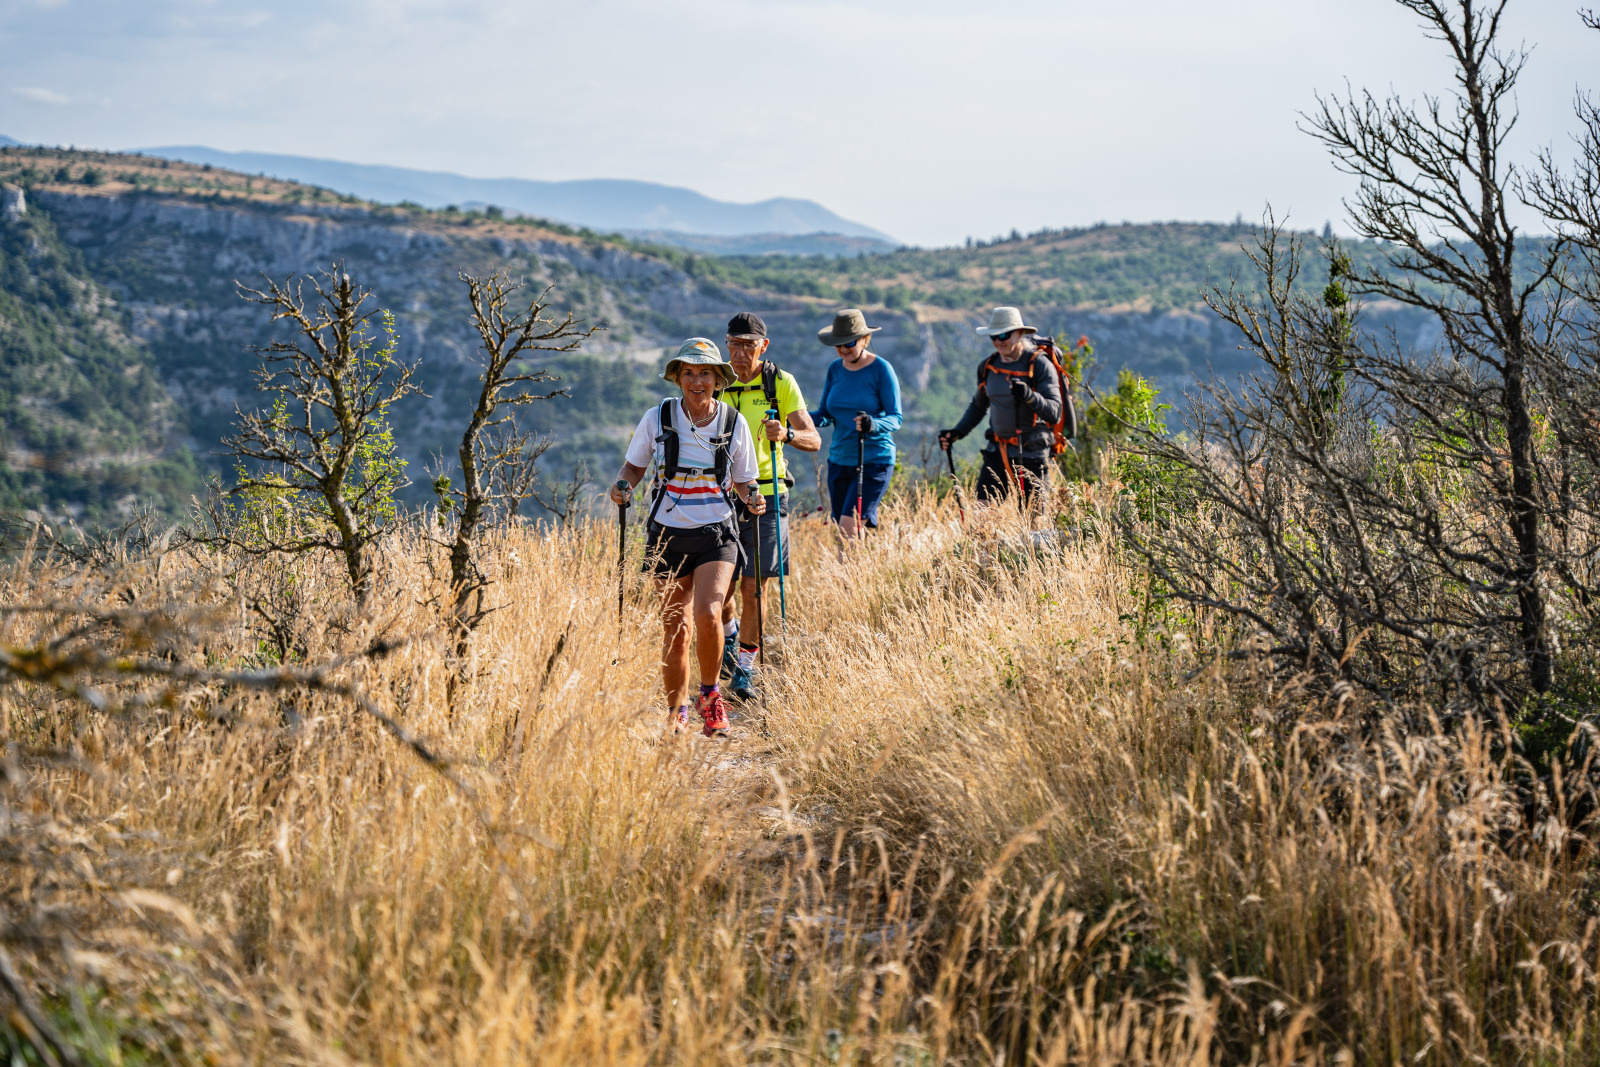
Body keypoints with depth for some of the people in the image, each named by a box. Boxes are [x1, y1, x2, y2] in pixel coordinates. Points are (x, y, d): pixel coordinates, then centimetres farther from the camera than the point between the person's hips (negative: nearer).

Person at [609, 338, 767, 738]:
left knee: (707, 615, -22)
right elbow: (634, 465, 10)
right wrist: (622, 486, -11)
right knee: (675, 629, 4)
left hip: (715, 534, -1)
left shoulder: (734, 423, -1)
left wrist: (751, 498, -11)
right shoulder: (657, 418, -3)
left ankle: (710, 695, 3)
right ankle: (677, 713, 22)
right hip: (668, 534, 1)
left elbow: (742, 480, 9)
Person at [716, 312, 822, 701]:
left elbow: (813, 440, -7)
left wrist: (787, 434, -28)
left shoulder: (781, 384, -2)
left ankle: (745, 668, 11)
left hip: (765, 496, -2)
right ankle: (730, 632, 36)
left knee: (753, 585, -5)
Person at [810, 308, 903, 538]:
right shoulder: (835, 369, 8)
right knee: (842, 532, 7)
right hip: (840, 460, 6)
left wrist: (873, 424, -33)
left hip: (874, 461, -6)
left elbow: (895, 418, -11)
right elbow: (825, 415, 12)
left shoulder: (881, 369, -8)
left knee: (849, 525, -18)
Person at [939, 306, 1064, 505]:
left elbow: (1054, 411, -18)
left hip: (1031, 454, -5)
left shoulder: (1039, 365, -10)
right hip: (997, 451, 5)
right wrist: (957, 432, 11)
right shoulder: (988, 365, 8)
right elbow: (978, 405, 24)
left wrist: (1030, 397, -36)